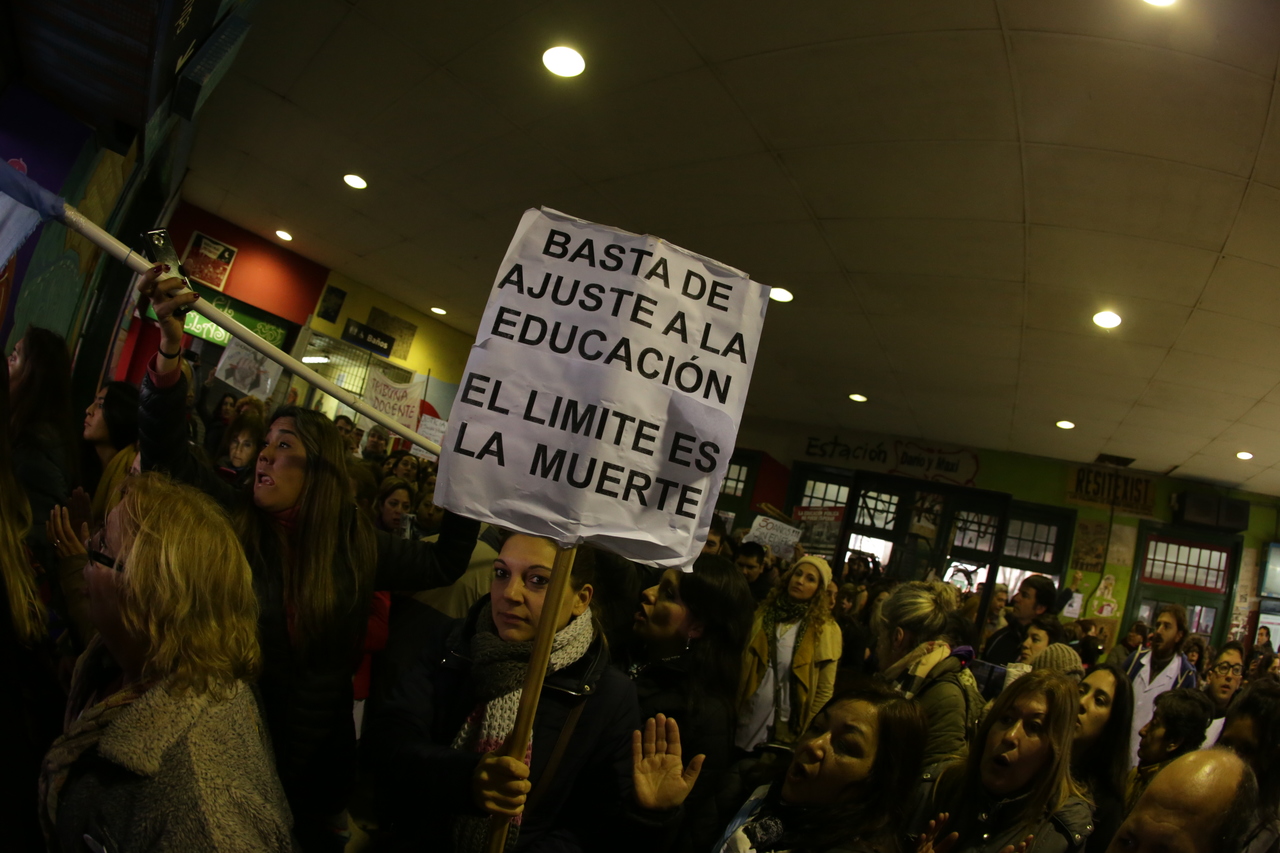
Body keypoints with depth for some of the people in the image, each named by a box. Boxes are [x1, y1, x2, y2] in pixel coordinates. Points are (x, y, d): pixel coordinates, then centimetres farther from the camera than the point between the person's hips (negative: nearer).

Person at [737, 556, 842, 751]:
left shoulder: (825, 629, -6)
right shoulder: (764, 613, 4)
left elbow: (825, 690, -3)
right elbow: (741, 661, 6)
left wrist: (807, 732, -3)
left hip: (786, 730, -3)